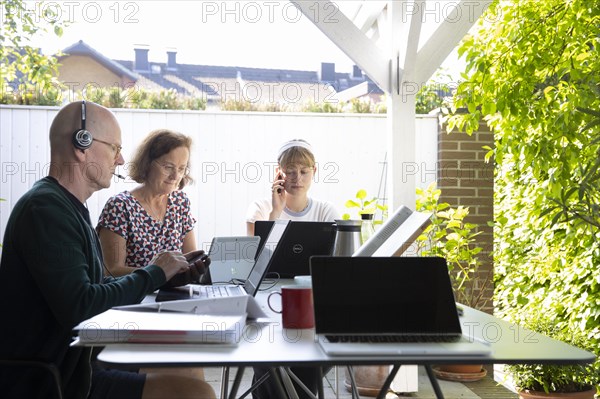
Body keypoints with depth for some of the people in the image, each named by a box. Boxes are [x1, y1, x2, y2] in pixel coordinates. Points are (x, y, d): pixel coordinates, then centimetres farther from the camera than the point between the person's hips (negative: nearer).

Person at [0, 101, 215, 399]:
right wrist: (154, 273, -13)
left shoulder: (69, 207, 12)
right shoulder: (44, 207, -18)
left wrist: (169, 277, 2)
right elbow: (79, 308, -26)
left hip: (73, 371, 9)